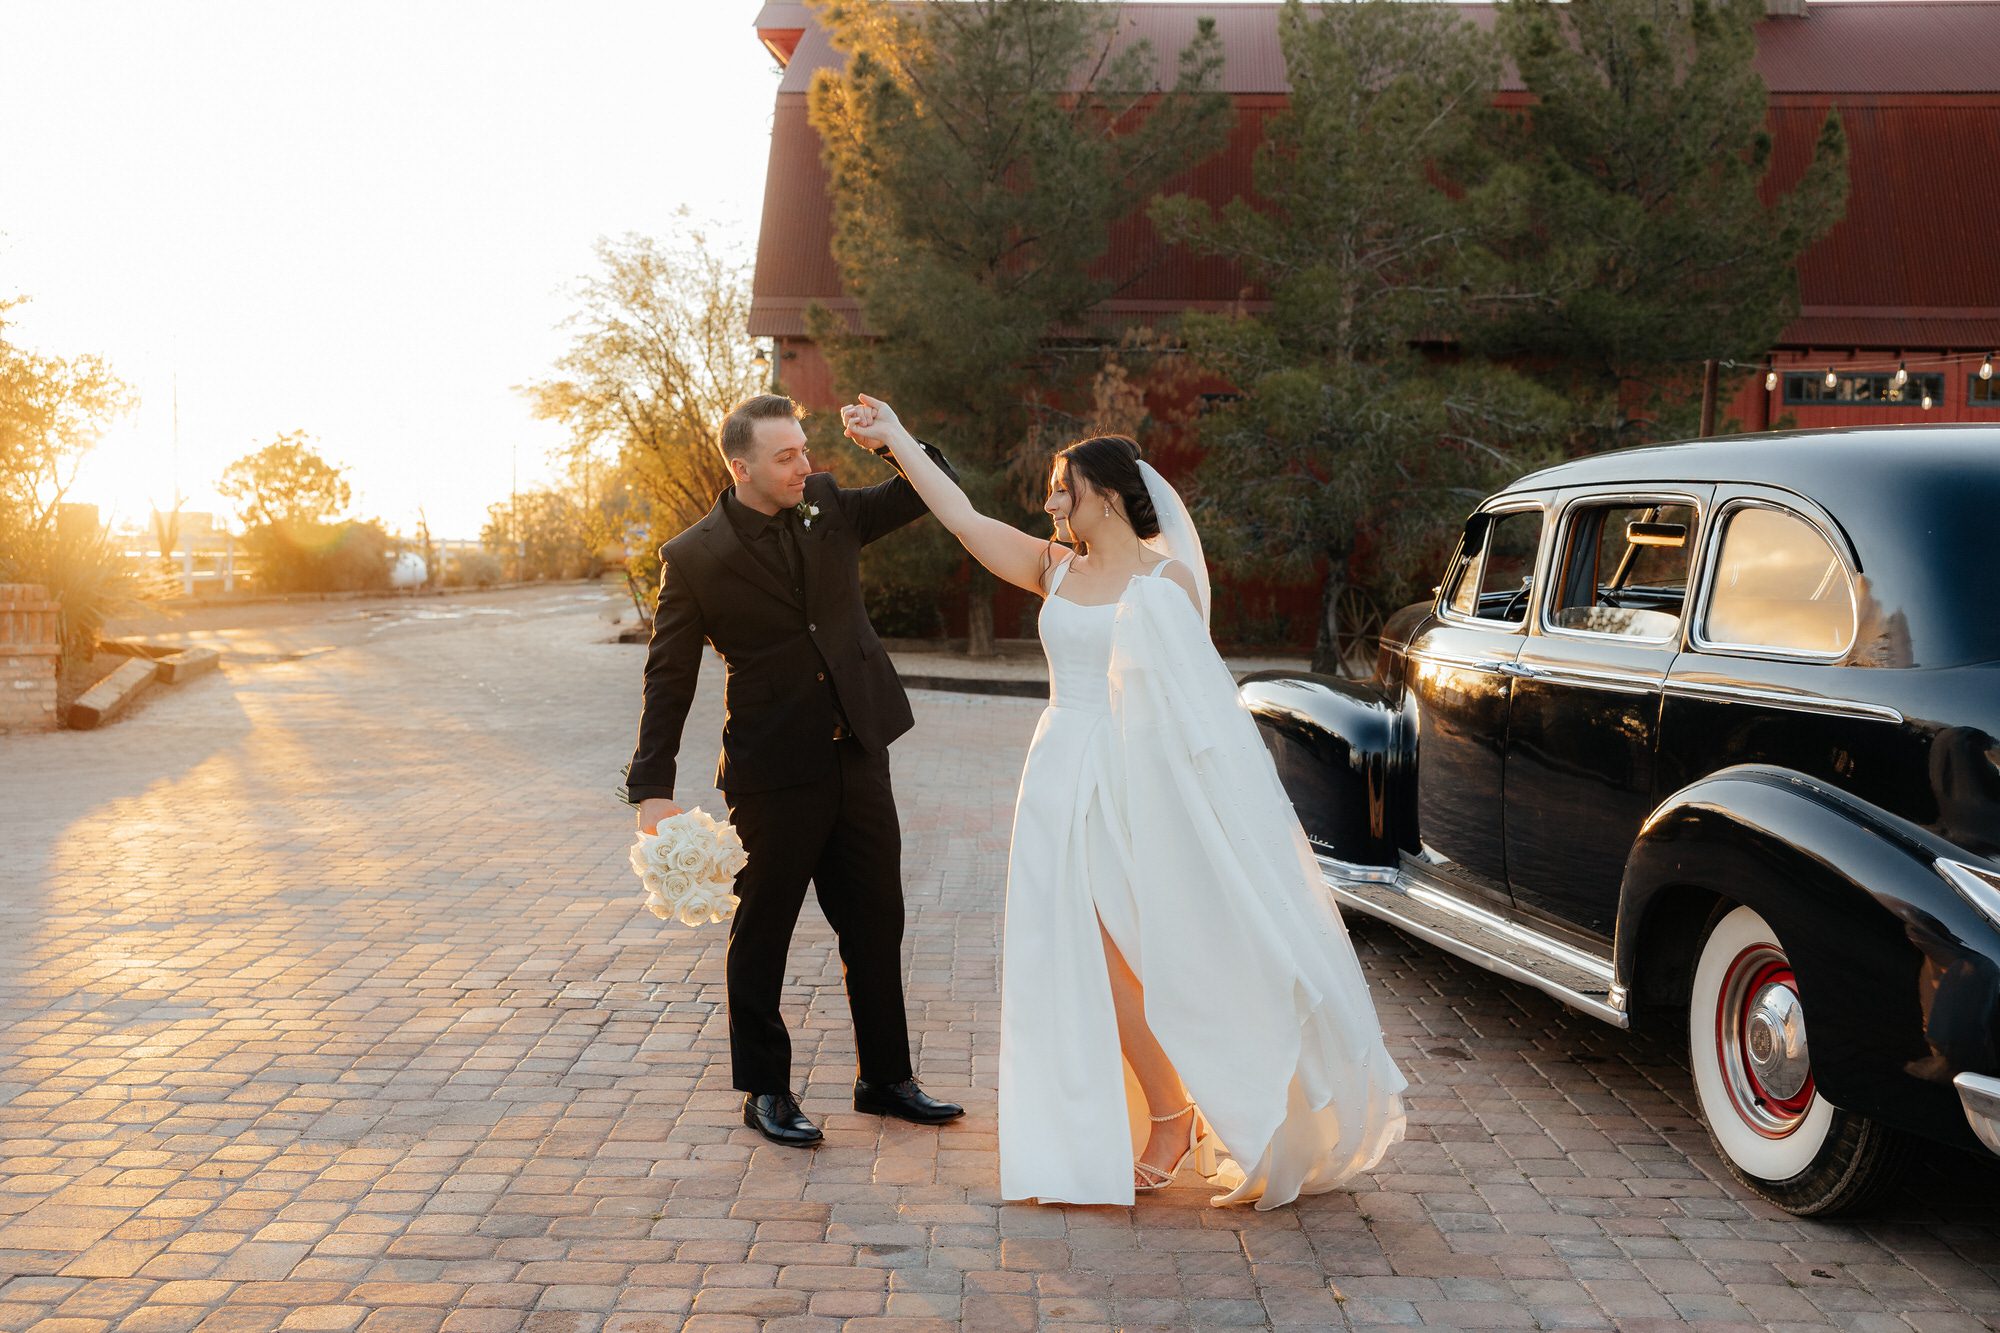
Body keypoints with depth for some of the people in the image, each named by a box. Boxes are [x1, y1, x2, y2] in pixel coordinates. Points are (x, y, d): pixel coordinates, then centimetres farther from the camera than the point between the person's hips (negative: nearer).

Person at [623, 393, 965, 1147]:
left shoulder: (828, 507, 2)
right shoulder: (694, 559, -10)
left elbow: (931, 491, 5)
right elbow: (668, 679, -7)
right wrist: (652, 788, -11)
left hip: (858, 758, 5)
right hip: (774, 773, -5)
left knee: (876, 924, 13)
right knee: (762, 933, 8)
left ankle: (885, 1079, 27)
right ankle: (765, 1092, 23)